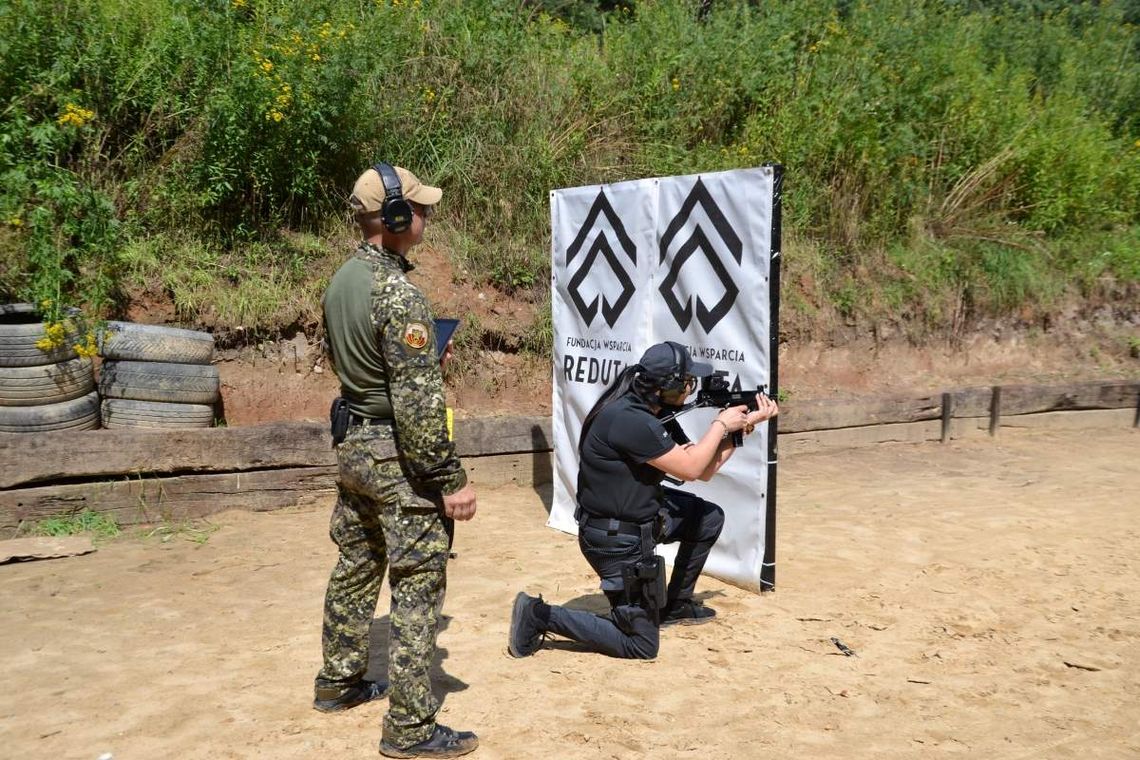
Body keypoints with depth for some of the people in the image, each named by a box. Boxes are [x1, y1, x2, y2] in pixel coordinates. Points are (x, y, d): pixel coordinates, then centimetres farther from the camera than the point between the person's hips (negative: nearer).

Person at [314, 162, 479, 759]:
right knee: (417, 587, -1)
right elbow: (418, 401, -23)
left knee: (355, 568, 21)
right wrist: (451, 479, -19)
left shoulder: (341, 280, 7)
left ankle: (339, 681, 36)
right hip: (397, 458, -9)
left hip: (351, 446, 9)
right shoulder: (398, 293, -21)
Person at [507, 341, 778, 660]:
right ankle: (540, 615, 0)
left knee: (709, 518, 19)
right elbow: (690, 468, -23)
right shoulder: (628, 419, -28)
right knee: (641, 645, -2)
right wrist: (721, 424, -9)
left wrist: (743, 424, 0)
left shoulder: (659, 414, 2)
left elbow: (705, 470, 6)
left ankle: (676, 604, 31)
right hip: (615, 540, -10)